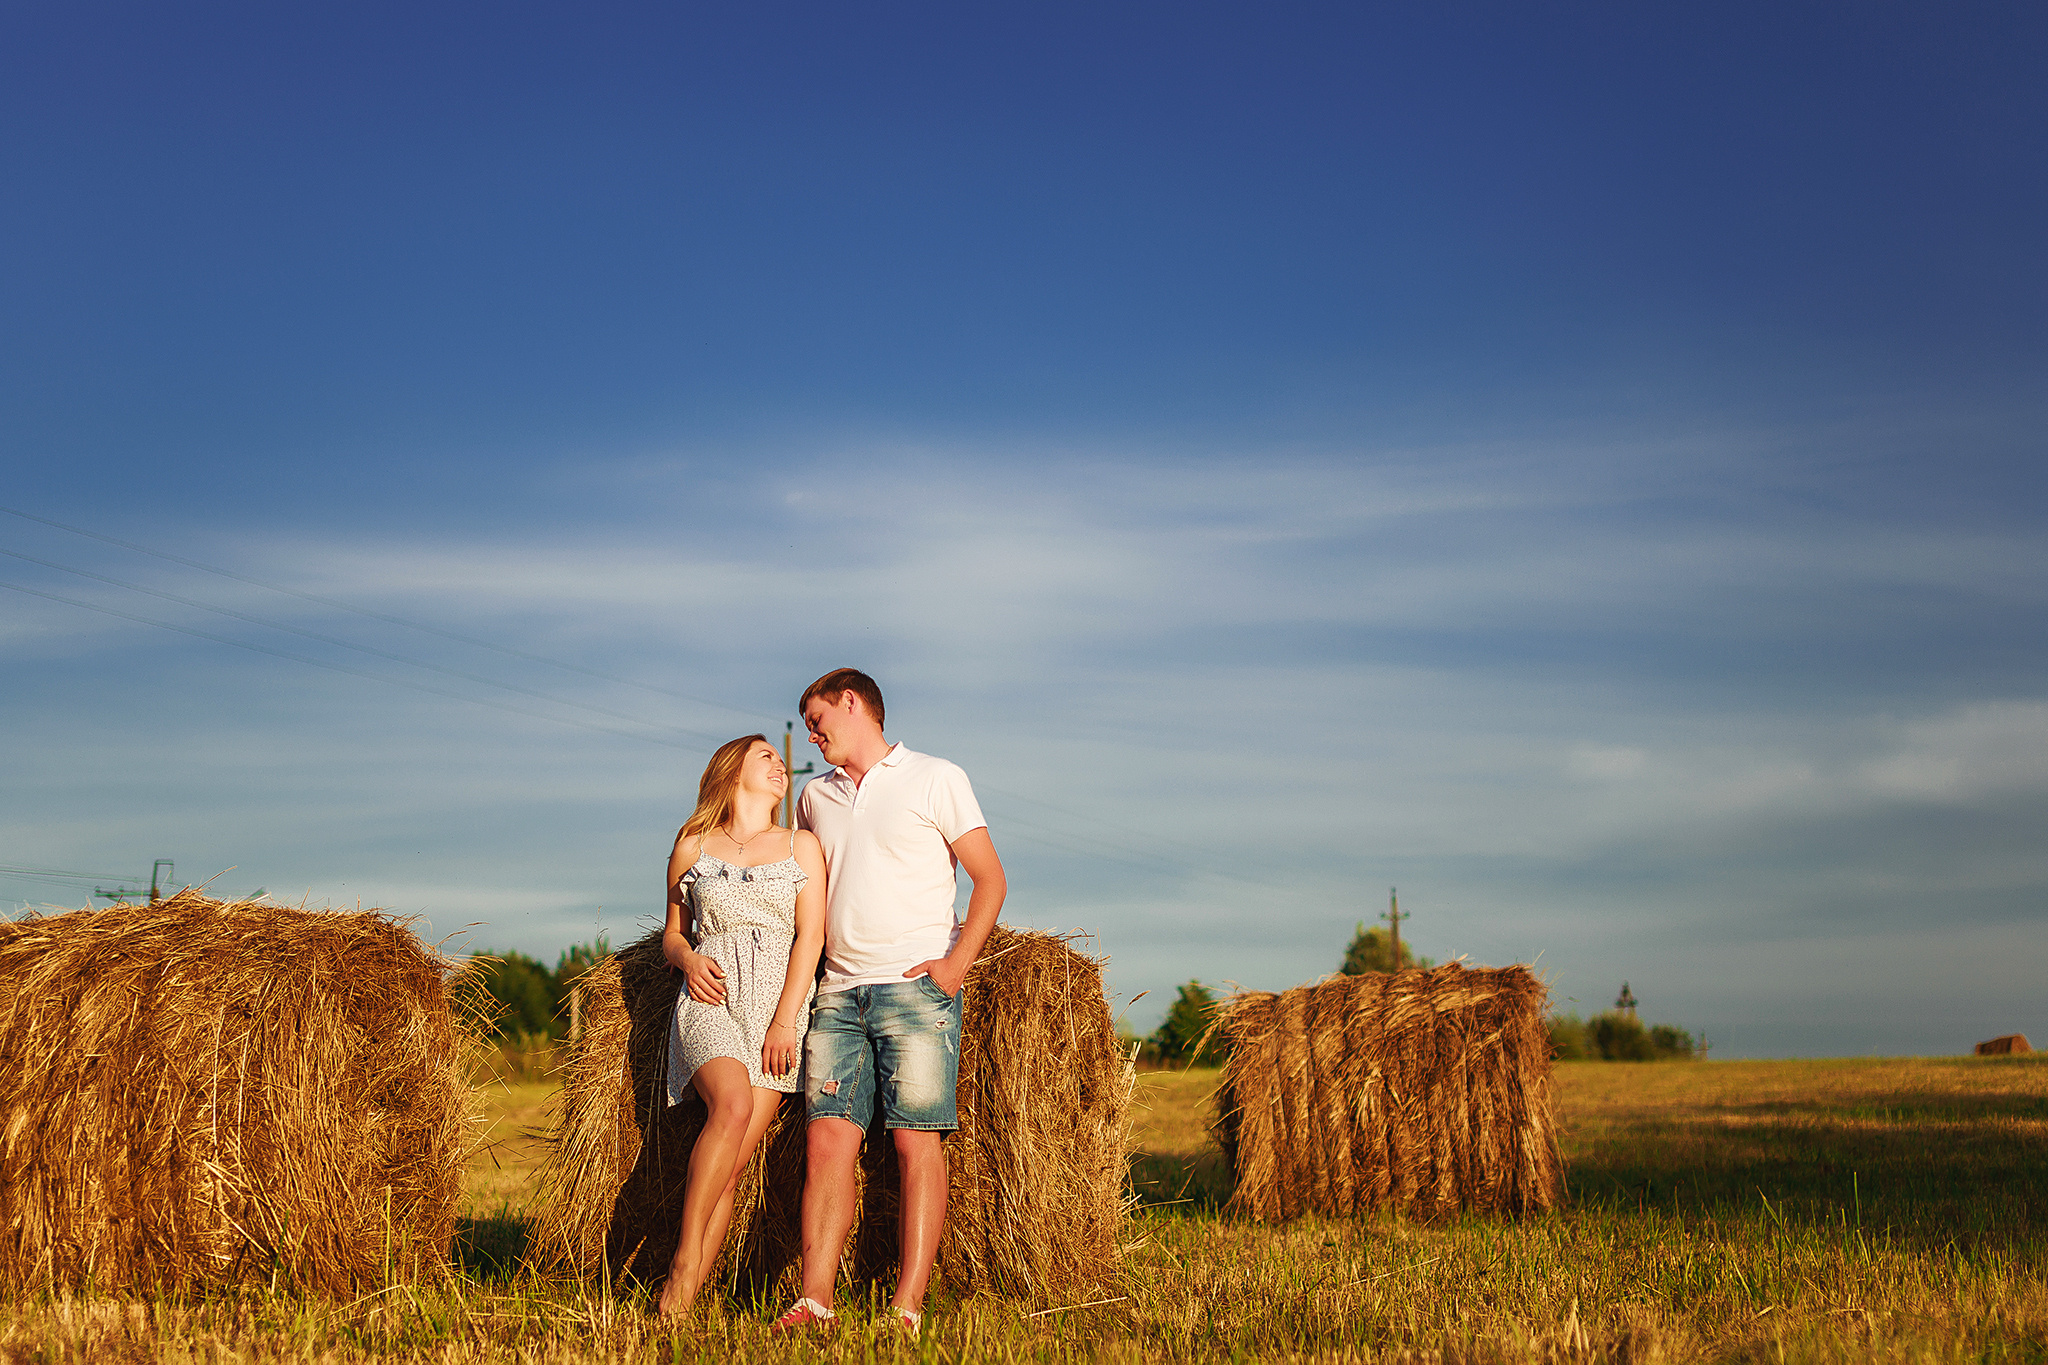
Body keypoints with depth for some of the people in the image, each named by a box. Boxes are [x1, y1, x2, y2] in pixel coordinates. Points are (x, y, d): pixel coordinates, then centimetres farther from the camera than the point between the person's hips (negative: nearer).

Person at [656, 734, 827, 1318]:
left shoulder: (801, 845, 13)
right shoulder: (693, 846, 13)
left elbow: (810, 936, 4)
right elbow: (673, 934, 19)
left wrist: (786, 1019, -8)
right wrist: (688, 960, -5)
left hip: (780, 1003, 1)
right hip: (710, 999, -1)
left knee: (732, 1164, -10)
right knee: (732, 1104, -29)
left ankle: (686, 1298, -9)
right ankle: (684, 1263, -21)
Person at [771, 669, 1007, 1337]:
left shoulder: (935, 779, 2)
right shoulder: (815, 795, 19)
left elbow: (990, 879, -1)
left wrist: (956, 963, -12)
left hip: (915, 987, -5)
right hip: (838, 994, 5)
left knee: (916, 1141, -8)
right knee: (827, 1139, -5)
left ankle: (907, 1308, -8)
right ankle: (815, 1299, -6)